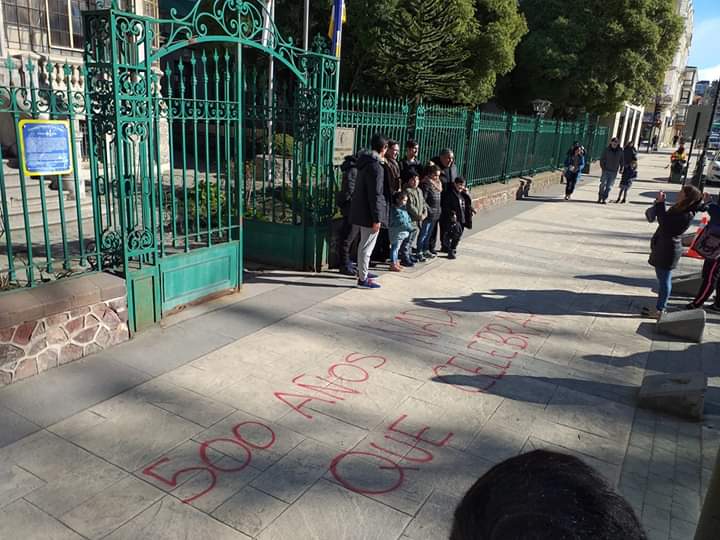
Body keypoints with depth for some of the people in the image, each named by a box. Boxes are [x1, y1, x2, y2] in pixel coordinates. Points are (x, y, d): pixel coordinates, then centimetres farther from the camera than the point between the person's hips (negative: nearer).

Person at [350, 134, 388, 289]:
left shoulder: (365, 163, 9)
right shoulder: (376, 167, -20)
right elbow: (375, 195, -22)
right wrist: (377, 218, -20)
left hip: (361, 210, 10)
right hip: (369, 212, -10)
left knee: (364, 243, 22)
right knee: (367, 245, -2)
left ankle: (362, 271, 36)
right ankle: (363, 279, 5)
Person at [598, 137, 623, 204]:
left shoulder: (620, 151, 4)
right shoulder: (606, 150, -2)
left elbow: (621, 161, 12)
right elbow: (602, 159, -1)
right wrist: (603, 167, -11)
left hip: (614, 172, 1)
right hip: (606, 170, -1)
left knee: (609, 186, 0)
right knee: (603, 184, -1)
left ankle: (605, 199, 3)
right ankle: (600, 197, 11)